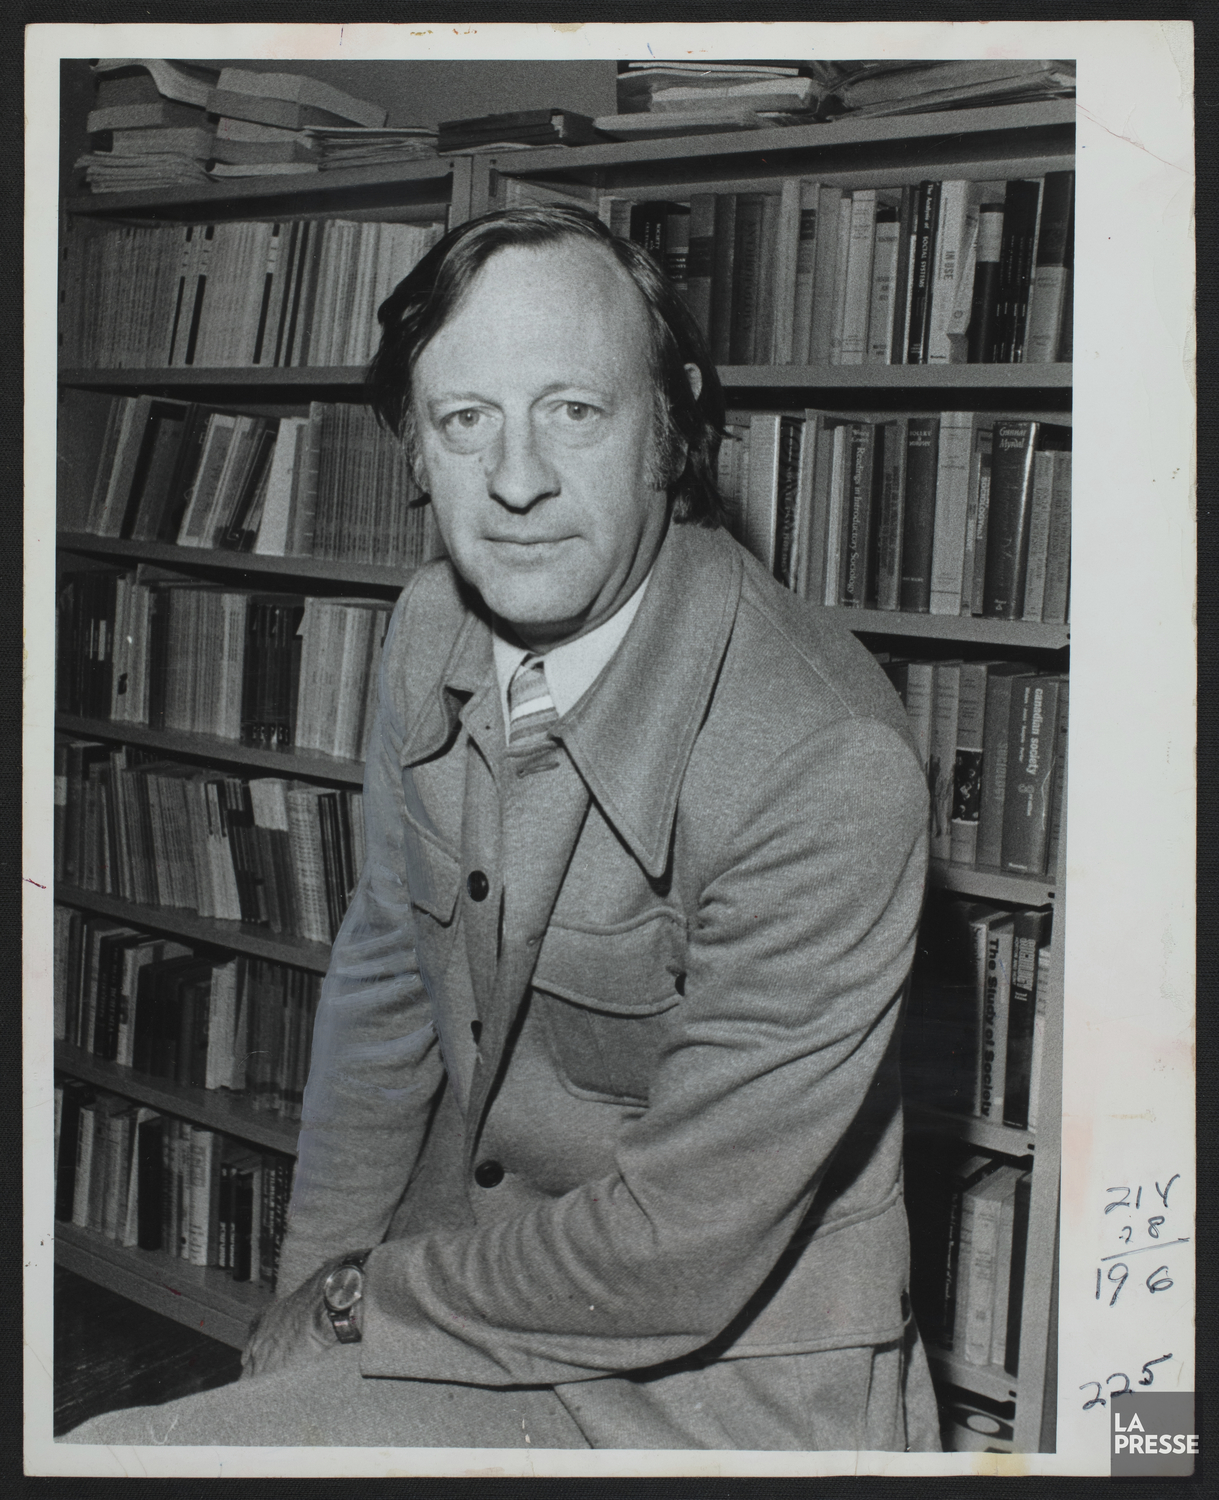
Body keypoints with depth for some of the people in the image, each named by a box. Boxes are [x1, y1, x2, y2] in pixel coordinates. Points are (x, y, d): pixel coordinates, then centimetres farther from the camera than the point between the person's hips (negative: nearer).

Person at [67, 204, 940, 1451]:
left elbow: (679, 1253, -21)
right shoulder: (430, 629, -4)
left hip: (720, 1383, -6)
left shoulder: (830, 766, -27)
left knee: (108, 1459, -15)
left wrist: (360, 1304, -9)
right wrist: (309, 1294, 5)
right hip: (482, 1296, 6)